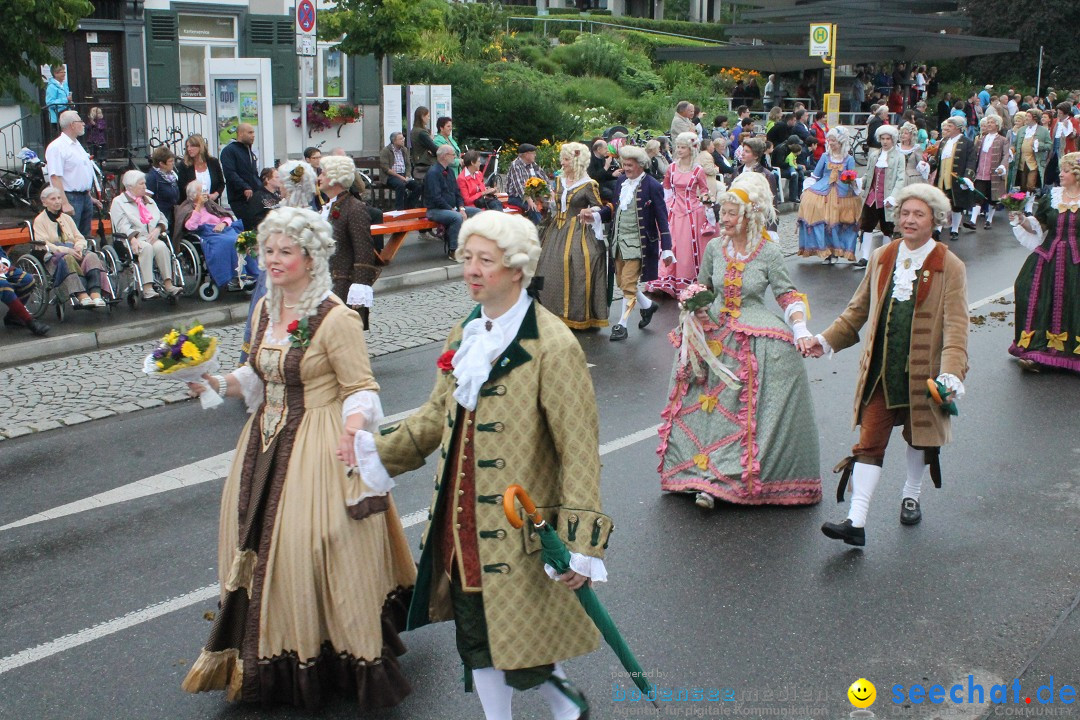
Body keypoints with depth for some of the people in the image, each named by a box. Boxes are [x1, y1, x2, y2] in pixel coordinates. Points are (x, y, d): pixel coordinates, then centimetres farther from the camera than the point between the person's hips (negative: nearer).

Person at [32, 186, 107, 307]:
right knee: (67, 259, -39)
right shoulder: (40, 220, 8)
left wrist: (79, 247, -7)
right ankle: (82, 296, -52)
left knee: (92, 256, -28)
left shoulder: (67, 218, 26)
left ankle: (95, 294, -47)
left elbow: (79, 238, 19)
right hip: (52, 258, -4)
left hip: (72, 253, 4)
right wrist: (64, 250, -20)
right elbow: (43, 244, -6)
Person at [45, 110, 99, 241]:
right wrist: (65, 204, -26)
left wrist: (90, 197, 25)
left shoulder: (77, 144, 17)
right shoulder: (57, 147, -13)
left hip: (85, 197, 9)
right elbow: (55, 178, -20)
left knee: (85, 238, 13)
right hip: (70, 198, -9)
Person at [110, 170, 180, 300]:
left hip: (152, 238, 4)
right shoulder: (118, 202, 9)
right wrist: (133, 239, -25)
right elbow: (122, 226, -7)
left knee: (161, 246, -29)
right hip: (132, 240, -4)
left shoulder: (149, 200, 28)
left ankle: (168, 284, -36)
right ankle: (147, 288, -41)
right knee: (147, 247, -35)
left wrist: (157, 230, -5)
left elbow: (163, 220, 18)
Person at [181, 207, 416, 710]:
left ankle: (333, 660, 14)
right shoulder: (266, 309, 6)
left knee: (312, 549, -5)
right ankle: (273, 662, 32)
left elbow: (362, 390, -16)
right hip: (266, 445, 8)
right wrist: (216, 383, 1)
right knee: (259, 544, 14)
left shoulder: (336, 319, -17)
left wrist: (354, 426, -35)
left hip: (319, 451, -8)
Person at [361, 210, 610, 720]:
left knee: (522, 652, 3)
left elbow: (579, 449, -17)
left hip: (518, 526, -7)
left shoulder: (554, 346, -17)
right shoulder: (464, 337, 7)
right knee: (474, 641, 16)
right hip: (460, 523, 7)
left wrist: (580, 543, -19)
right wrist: (380, 452, 10)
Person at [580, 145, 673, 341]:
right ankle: (647, 305, 38)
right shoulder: (622, 181, 7)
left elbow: (662, 219, -10)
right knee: (622, 282, 14)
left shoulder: (652, 186, -12)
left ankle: (622, 325, 7)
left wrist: (666, 249, -12)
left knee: (629, 284, -4)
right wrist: (595, 215, -3)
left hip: (637, 243, -7)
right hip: (619, 242, 7)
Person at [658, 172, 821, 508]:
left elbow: (787, 294, 0)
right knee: (708, 401, -4)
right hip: (715, 331, 3)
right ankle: (708, 479, -2)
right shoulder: (714, 247, 4)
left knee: (746, 407, -8)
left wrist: (801, 330, -12)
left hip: (756, 335, -3)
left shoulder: (770, 253, -5)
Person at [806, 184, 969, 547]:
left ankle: (911, 496, 43)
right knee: (870, 442, -3)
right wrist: (826, 340, 9)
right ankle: (856, 521, -6)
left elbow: (955, 327, -14)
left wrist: (951, 373, -27)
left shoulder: (950, 268, -7)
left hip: (922, 372, -2)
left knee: (919, 436, 18)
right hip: (880, 371, 2)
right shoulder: (881, 259, 7)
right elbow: (858, 310, 16)